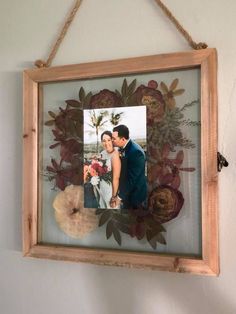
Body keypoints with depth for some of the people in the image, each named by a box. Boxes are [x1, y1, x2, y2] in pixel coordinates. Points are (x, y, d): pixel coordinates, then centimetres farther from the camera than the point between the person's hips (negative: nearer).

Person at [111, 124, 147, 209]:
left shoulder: (136, 152, -28)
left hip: (134, 193, -6)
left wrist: (120, 196, -18)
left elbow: (132, 178, -25)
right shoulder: (122, 147, -5)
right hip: (126, 190, 7)